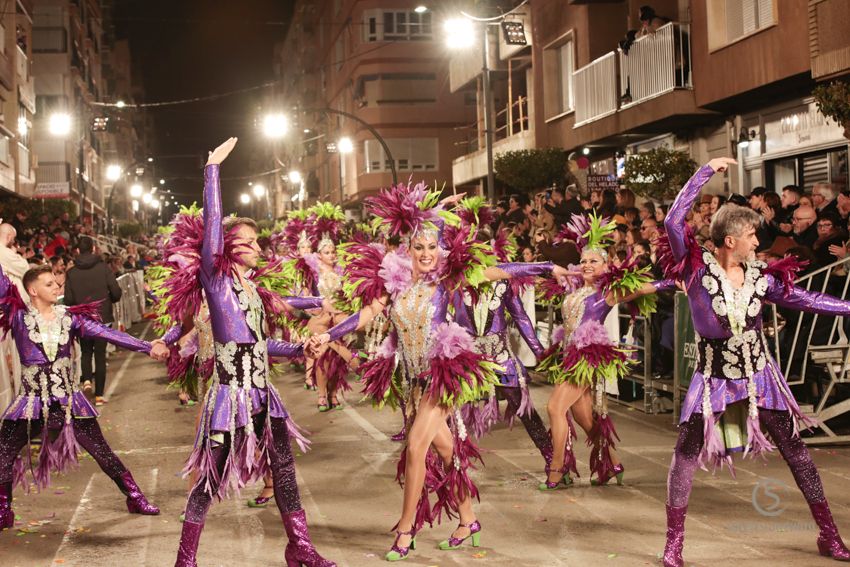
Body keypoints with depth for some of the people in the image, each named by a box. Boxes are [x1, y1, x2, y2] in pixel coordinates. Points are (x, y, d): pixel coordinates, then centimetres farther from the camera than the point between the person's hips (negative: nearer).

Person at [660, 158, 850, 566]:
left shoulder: (760, 276, -3)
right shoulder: (697, 268, -13)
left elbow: (805, 300, 8)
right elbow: (673, 222, -25)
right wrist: (706, 171, -23)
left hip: (760, 373, 3)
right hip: (713, 376, -3)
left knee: (794, 449, 6)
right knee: (686, 453, -5)